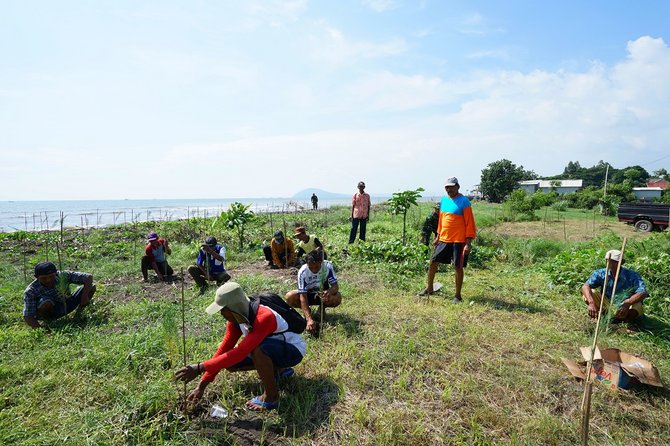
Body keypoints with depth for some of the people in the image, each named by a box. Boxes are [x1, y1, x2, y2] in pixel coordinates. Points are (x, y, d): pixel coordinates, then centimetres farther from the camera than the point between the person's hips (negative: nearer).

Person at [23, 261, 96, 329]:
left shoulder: (63, 276, -21)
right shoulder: (31, 291, -25)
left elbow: (89, 277, -21)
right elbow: (27, 317, -28)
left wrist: (85, 295, -33)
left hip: (66, 306, 2)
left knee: (91, 287, -17)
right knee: (46, 303, -39)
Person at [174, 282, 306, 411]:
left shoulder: (263, 318, -35)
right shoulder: (236, 318, -9)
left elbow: (240, 352, -41)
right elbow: (223, 349, -7)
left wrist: (200, 368, -39)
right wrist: (202, 386, -9)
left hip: (293, 349, -8)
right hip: (272, 347, 8)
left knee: (257, 348, -36)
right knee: (230, 362, -4)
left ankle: (271, 397, -13)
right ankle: (278, 369, 13)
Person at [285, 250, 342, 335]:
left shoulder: (328, 266, -26)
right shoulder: (302, 272, -29)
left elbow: (335, 286, -25)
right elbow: (303, 296, -32)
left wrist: (330, 291, -52)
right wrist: (309, 319, -43)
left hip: (323, 294, 0)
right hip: (308, 294, 0)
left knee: (337, 298, -33)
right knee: (289, 297, -29)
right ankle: (307, 312, 1)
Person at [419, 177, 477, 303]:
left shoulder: (464, 202, -11)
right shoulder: (444, 200, 9)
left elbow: (470, 224, -12)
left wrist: (468, 243, -16)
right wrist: (438, 236, 17)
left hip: (458, 241, -6)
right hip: (443, 240, 7)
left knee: (458, 267, 2)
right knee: (433, 262, 10)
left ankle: (458, 295, 16)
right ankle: (429, 288, 26)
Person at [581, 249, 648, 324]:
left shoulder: (631, 275, -16)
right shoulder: (601, 273, -12)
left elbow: (643, 293, -30)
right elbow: (585, 286, -25)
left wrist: (627, 303, -47)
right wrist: (591, 302, -43)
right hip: (607, 306, 1)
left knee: (637, 306, -33)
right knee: (590, 293, -21)